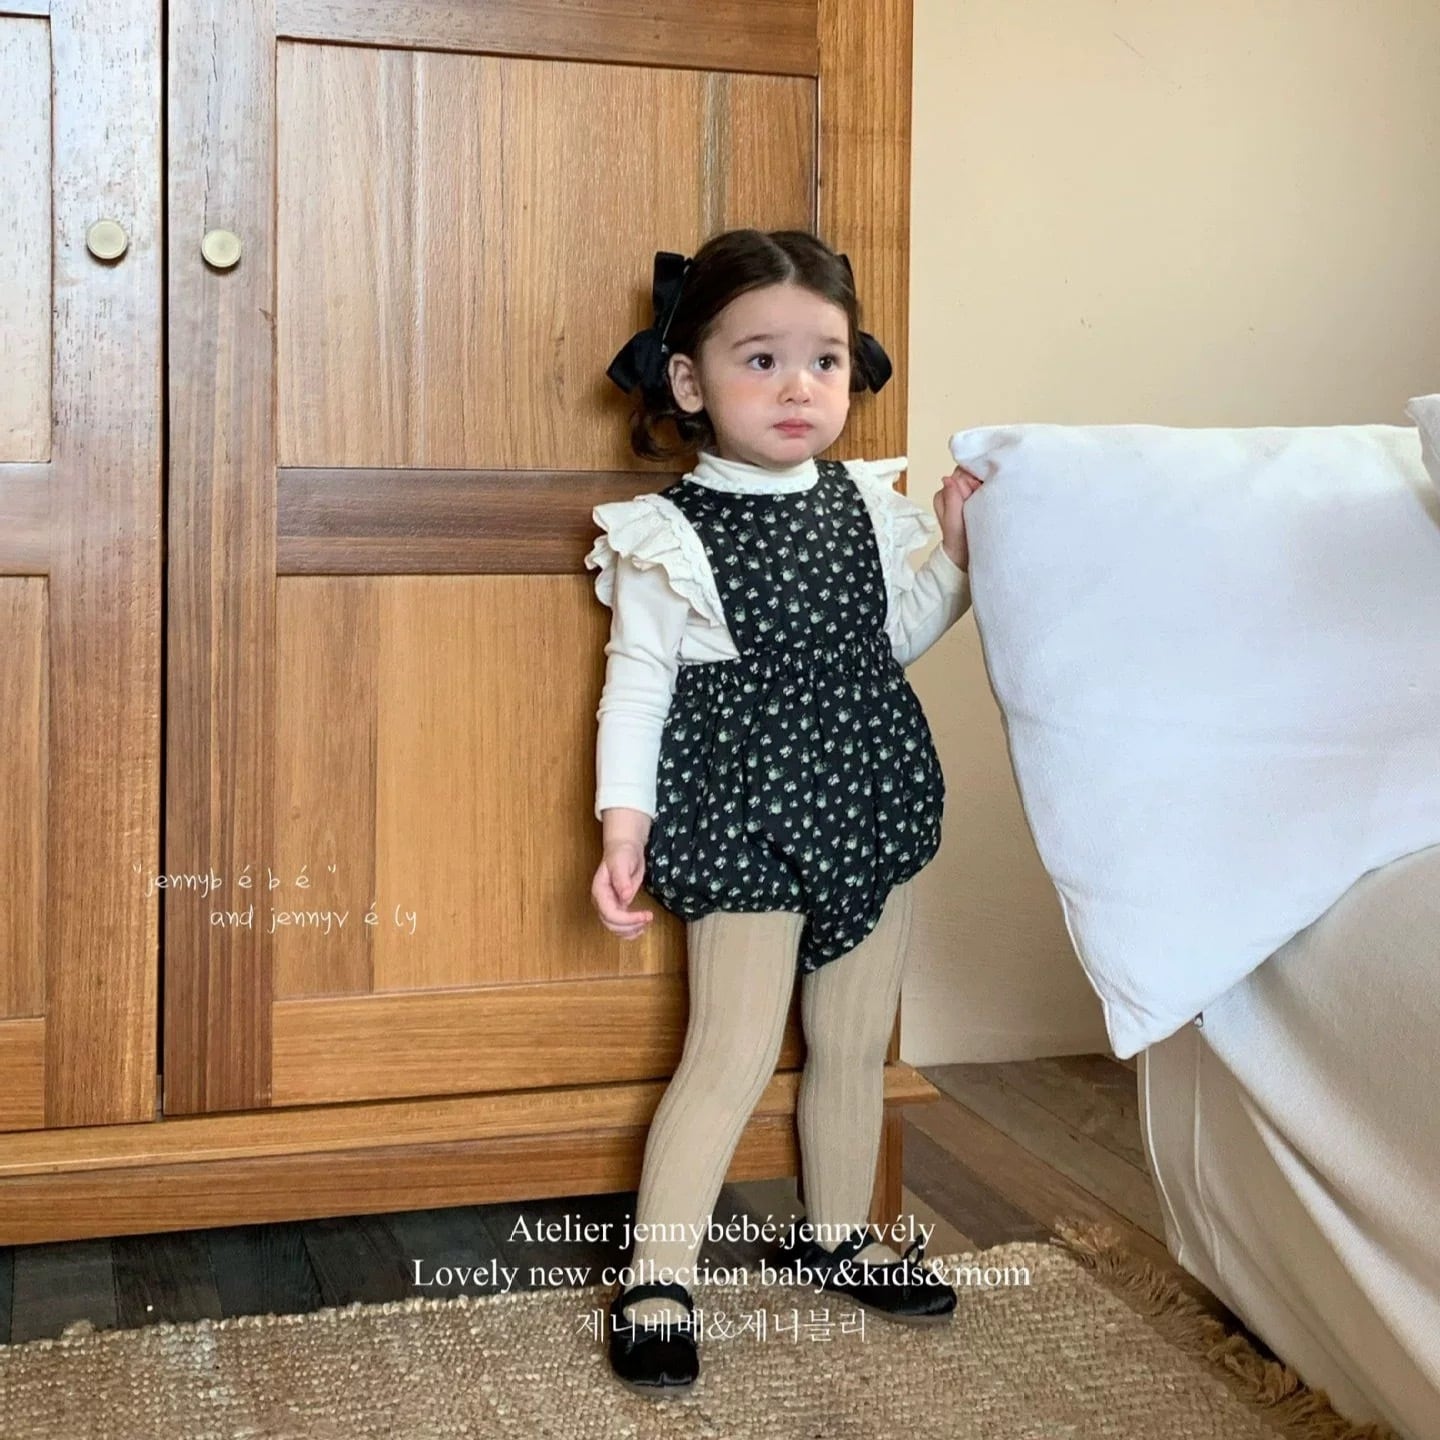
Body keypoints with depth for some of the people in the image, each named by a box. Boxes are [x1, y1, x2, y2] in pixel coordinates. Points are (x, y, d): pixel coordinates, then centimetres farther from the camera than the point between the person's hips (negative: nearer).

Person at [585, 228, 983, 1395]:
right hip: (746, 826, -5)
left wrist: (958, 551, 1)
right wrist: (624, 826, -13)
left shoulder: (868, 500, 5)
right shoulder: (669, 537, -10)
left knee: (856, 1045, 16)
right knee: (733, 1057, -5)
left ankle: (837, 1235, 36)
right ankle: (657, 1281, 7)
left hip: (872, 808, 6)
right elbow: (637, 685, -8)